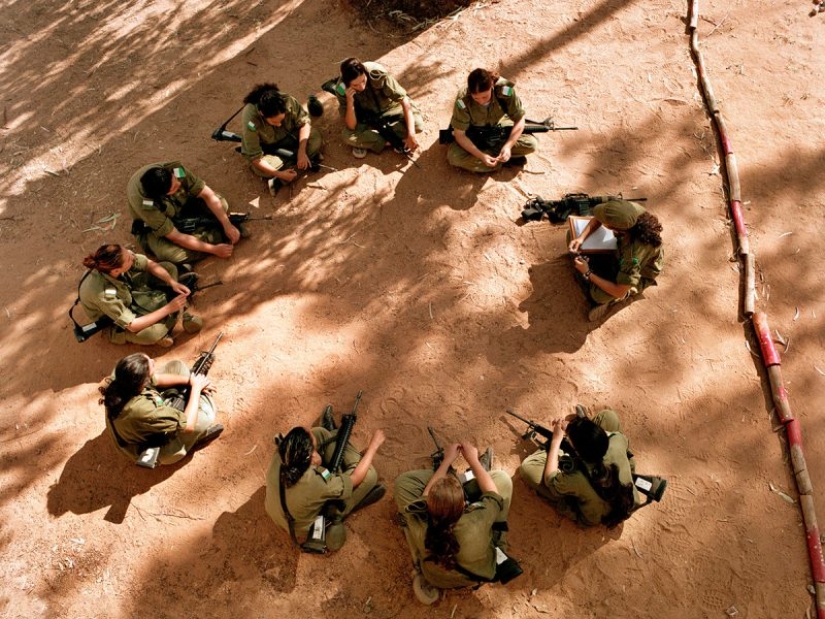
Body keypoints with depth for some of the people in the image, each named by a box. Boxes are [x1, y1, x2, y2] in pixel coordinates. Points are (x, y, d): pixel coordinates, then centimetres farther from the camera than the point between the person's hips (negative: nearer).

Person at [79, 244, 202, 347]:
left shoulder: (114, 262, -28)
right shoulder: (104, 295, -42)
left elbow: (151, 265, -10)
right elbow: (132, 326, -35)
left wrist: (173, 283, -24)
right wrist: (168, 308, -33)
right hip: (115, 323, -7)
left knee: (170, 267, -3)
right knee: (153, 333, -37)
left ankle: (179, 312, -5)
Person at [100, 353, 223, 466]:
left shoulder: (121, 377, -25)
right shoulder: (141, 409, -46)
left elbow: (157, 379, -5)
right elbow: (188, 425, -34)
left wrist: (189, 380, -14)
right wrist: (196, 387, -24)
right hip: (154, 448, -7)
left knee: (177, 366, 3)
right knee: (206, 413, -23)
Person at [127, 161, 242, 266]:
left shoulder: (175, 168, -31)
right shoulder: (143, 204, -38)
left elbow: (208, 195, -23)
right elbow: (176, 237, -33)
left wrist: (227, 225, -31)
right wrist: (214, 249, -33)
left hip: (182, 206, 4)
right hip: (153, 226, -3)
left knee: (221, 204, -21)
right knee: (174, 255, -36)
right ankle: (219, 236, -15)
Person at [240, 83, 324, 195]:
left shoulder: (288, 101, -31)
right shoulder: (251, 120, -37)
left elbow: (304, 122, -16)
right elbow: (254, 157, -31)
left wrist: (302, 152, -29)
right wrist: (279, 174, -38)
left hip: (288, 137, 4)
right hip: (265, 148, -3)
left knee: (315, 136, -21)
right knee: (260, 169, -34)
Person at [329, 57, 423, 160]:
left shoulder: (377, 74, -32)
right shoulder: (341, 90, -27)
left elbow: (404, 100, -29)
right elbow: (351, 127, -26)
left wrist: (411, 134, -37)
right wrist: (350, 102, -43)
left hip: (390, 109, 1)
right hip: (366, 119, 0)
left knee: (417, 124, -26)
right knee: (347, 136, -30)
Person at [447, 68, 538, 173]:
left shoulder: (505, 90, -31)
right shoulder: (463, 100, -33)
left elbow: (520, 120, -19)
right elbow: (460, 135, -24)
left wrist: (508, 146, -33)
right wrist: (481, 156, -35)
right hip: (474, 134, 0)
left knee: (531, 144, -19)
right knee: (454, 157, -30)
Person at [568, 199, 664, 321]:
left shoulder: (634, 255, -45)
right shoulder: (630, 209, -31)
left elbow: (619, 292, -35)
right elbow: (597, 218, -9)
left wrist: (588, 273, -28)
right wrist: (581, 238, -27)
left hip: (640, 272, -6)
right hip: (622, 251, 6)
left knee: (599, 294, -34)